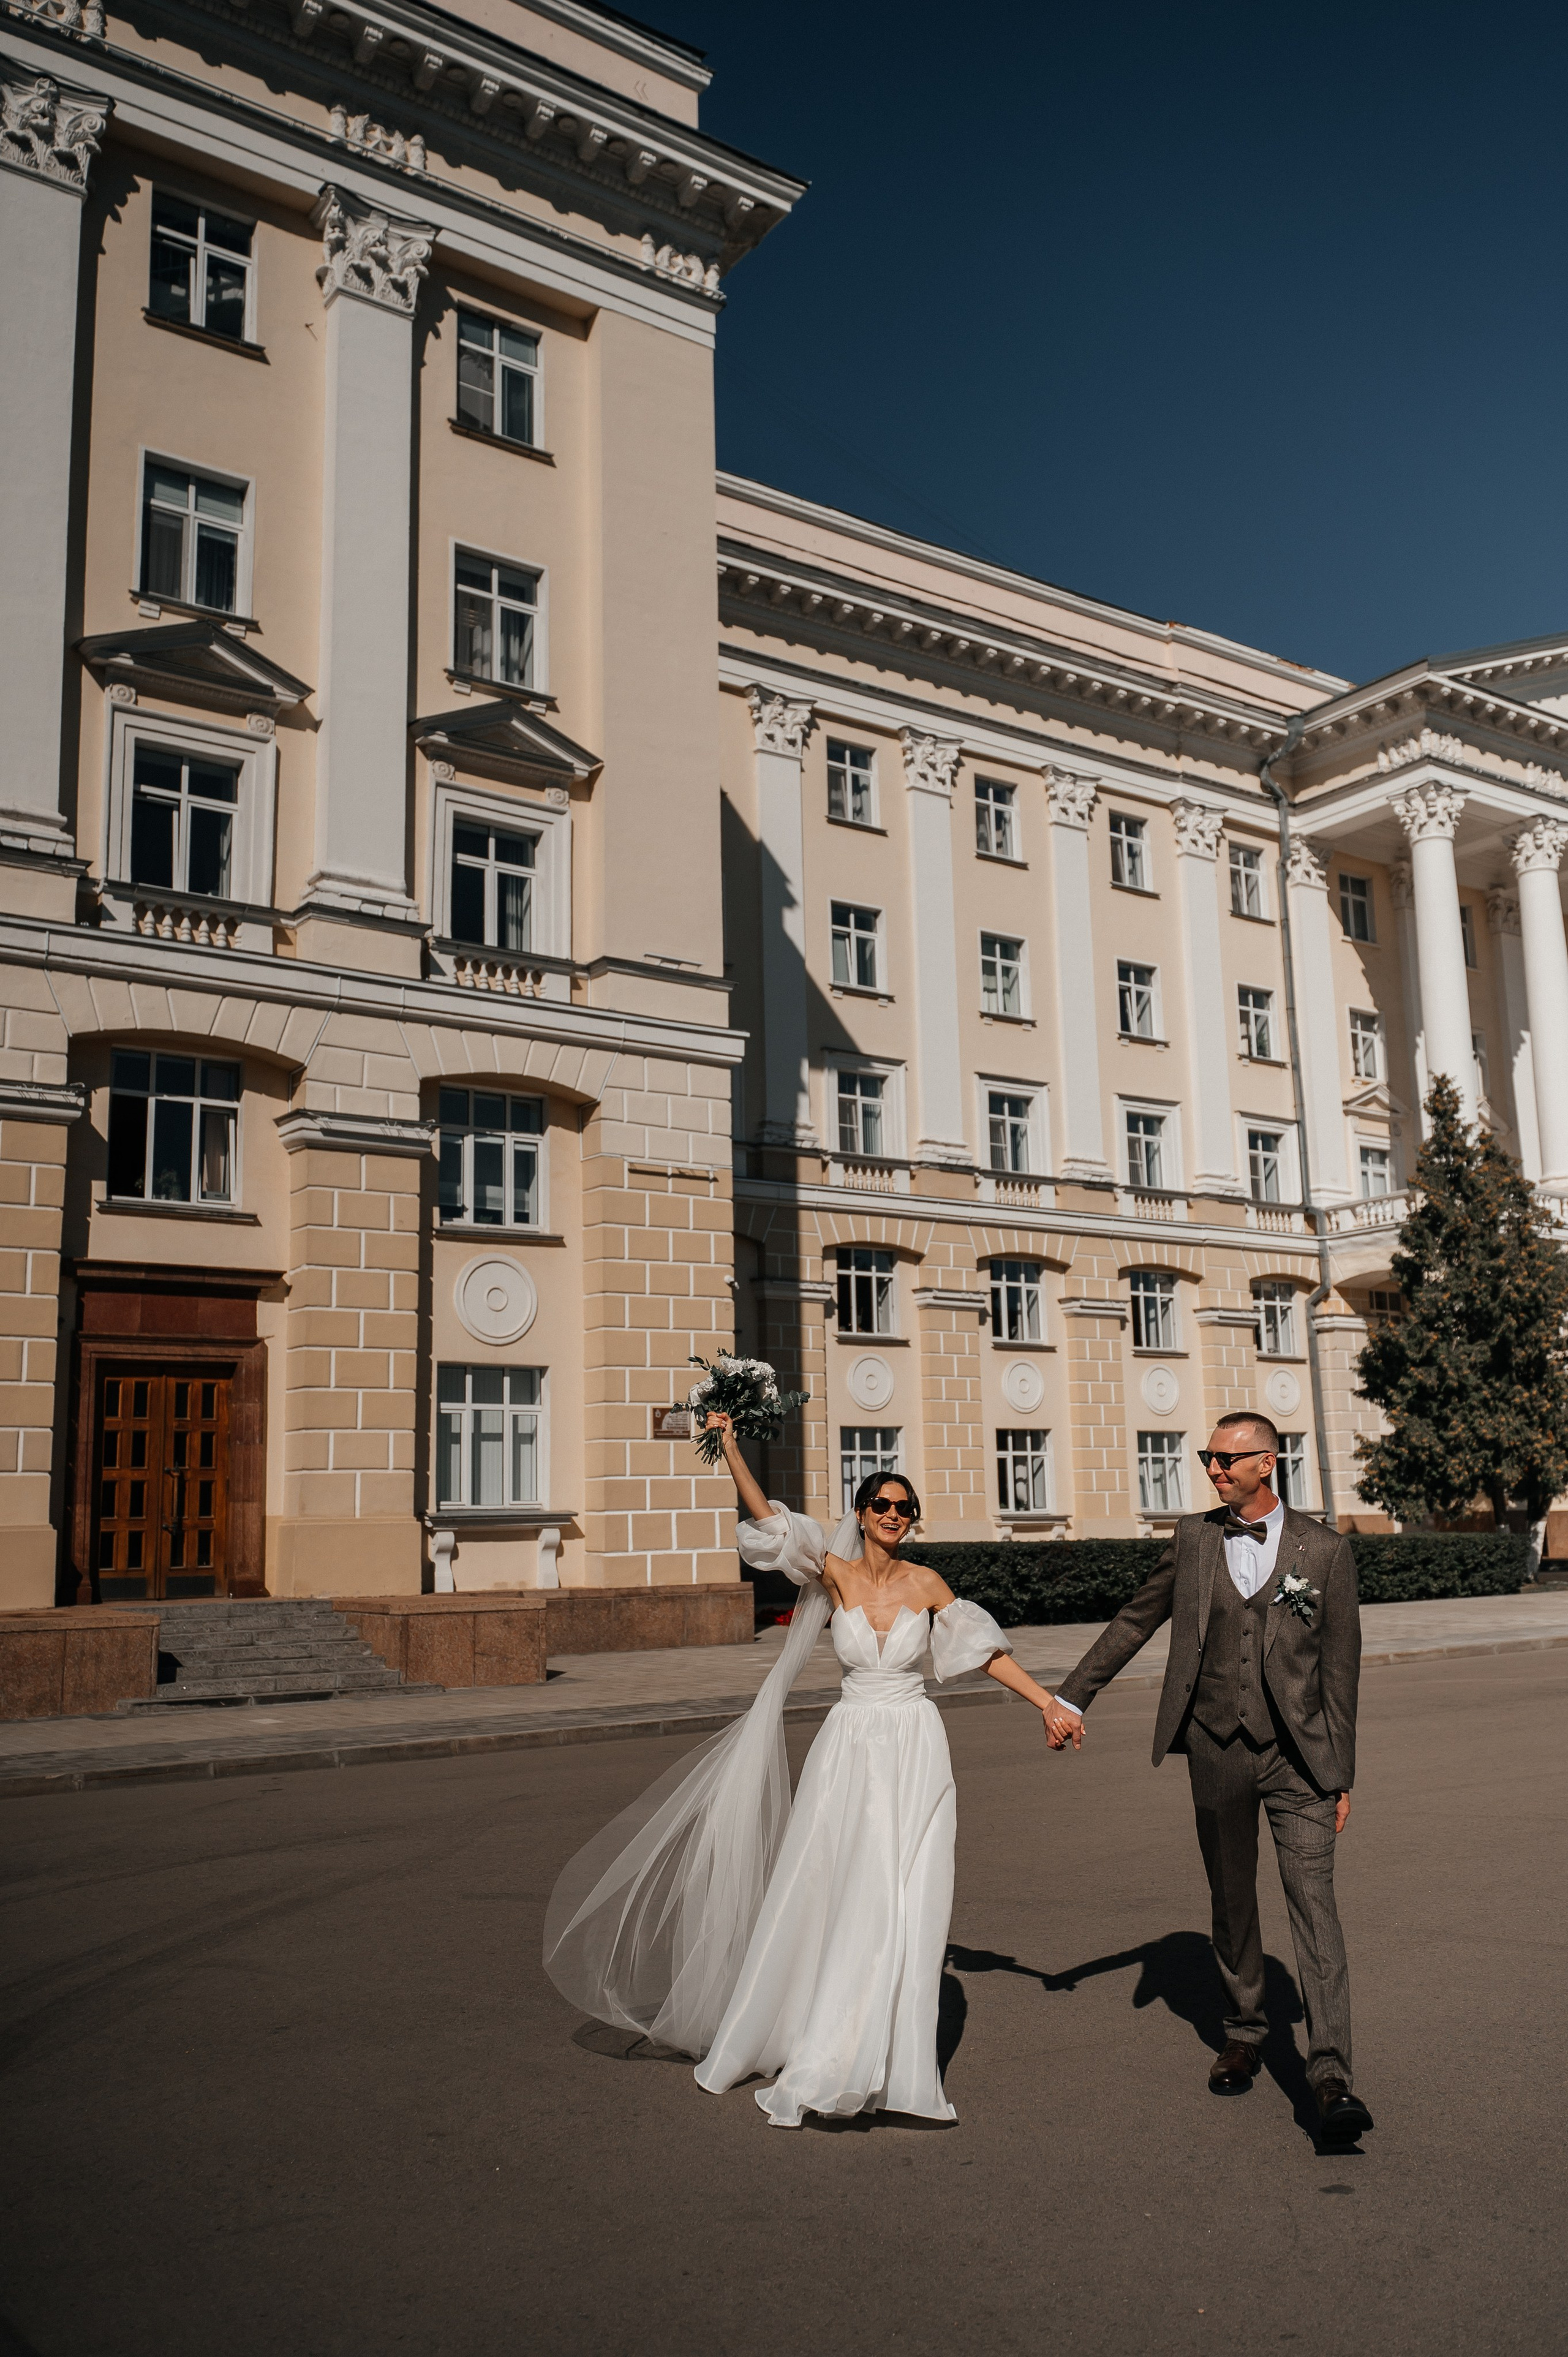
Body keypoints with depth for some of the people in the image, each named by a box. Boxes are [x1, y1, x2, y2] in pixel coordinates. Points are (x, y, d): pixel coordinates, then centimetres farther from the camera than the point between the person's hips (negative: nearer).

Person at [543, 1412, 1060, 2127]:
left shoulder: (926, 1584, -1)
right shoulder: (834, 1573, -2)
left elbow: (985, 1651, 4)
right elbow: (764, 1517, -10)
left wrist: (1048, 1703, 1)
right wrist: (730, 1448, -18)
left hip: (914, 1751, 0)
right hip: (848, 1748, 0)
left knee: (906, 1904, -3)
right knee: (821, 1892, 5)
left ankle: (882, 2061, 9)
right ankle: (797, 2043, 23)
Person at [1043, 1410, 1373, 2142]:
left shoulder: (1324, 1550, -3)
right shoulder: (1194, 1538, 3)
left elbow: (1339, 1666, 1)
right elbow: (1136, 1620, 10)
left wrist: (1341, 1774, 1)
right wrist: (1071, 1695, 8)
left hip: (1295, 1754, -2)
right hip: (1216, 1750, 3)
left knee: (1312, 1899, -12)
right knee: (1231, 1902, 13)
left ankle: (1331, 2078, -13)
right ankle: (1244, 2032, 32)